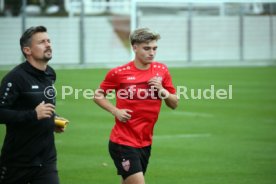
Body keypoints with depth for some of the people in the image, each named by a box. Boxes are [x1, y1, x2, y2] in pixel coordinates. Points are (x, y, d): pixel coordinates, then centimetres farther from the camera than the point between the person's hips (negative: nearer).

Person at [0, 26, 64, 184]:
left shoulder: (50, 74, 10)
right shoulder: (16, 77, -14)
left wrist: (54, 120, 10)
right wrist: (33, 115, -27)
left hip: (47, 159, 5)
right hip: (18, 160, -5)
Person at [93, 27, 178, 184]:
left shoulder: (162, 71, 2)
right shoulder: (119, 73, -8)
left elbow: (174, 104, 8)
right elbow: (98, 96, 4)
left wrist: (162, 89, -11)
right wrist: (115, 111, -12)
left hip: (145, 142, 5)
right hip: (123, 142, -5)